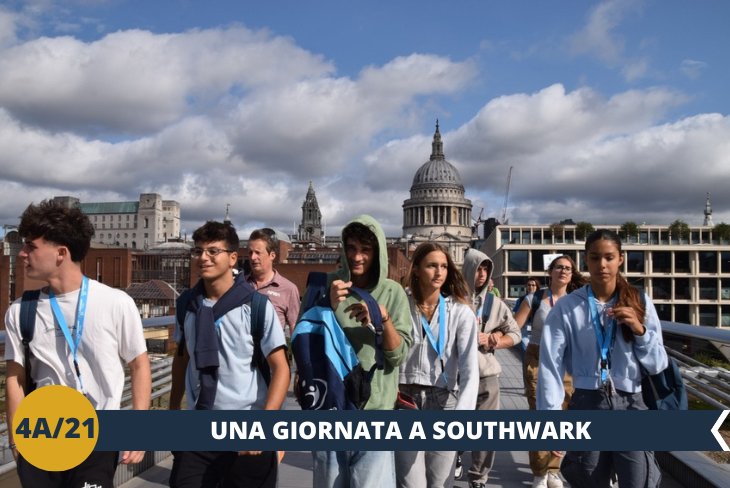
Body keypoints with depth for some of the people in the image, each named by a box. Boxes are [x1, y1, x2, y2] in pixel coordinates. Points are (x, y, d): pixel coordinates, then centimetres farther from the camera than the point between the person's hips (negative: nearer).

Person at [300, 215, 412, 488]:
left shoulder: (392, 293, 0)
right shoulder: (324, 285, -1)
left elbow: (399, 356, -3)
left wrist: (384, 317, -19)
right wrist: (328, 308, -16)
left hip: (375, 411, -1)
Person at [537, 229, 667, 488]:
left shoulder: (639, 302, 3)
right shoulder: (567, 306, -4)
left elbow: (657, 365, 6)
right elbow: (551, 365, -7)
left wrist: (639, 331, -11)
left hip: (631, 406, 1)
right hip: (587, 406, -1)